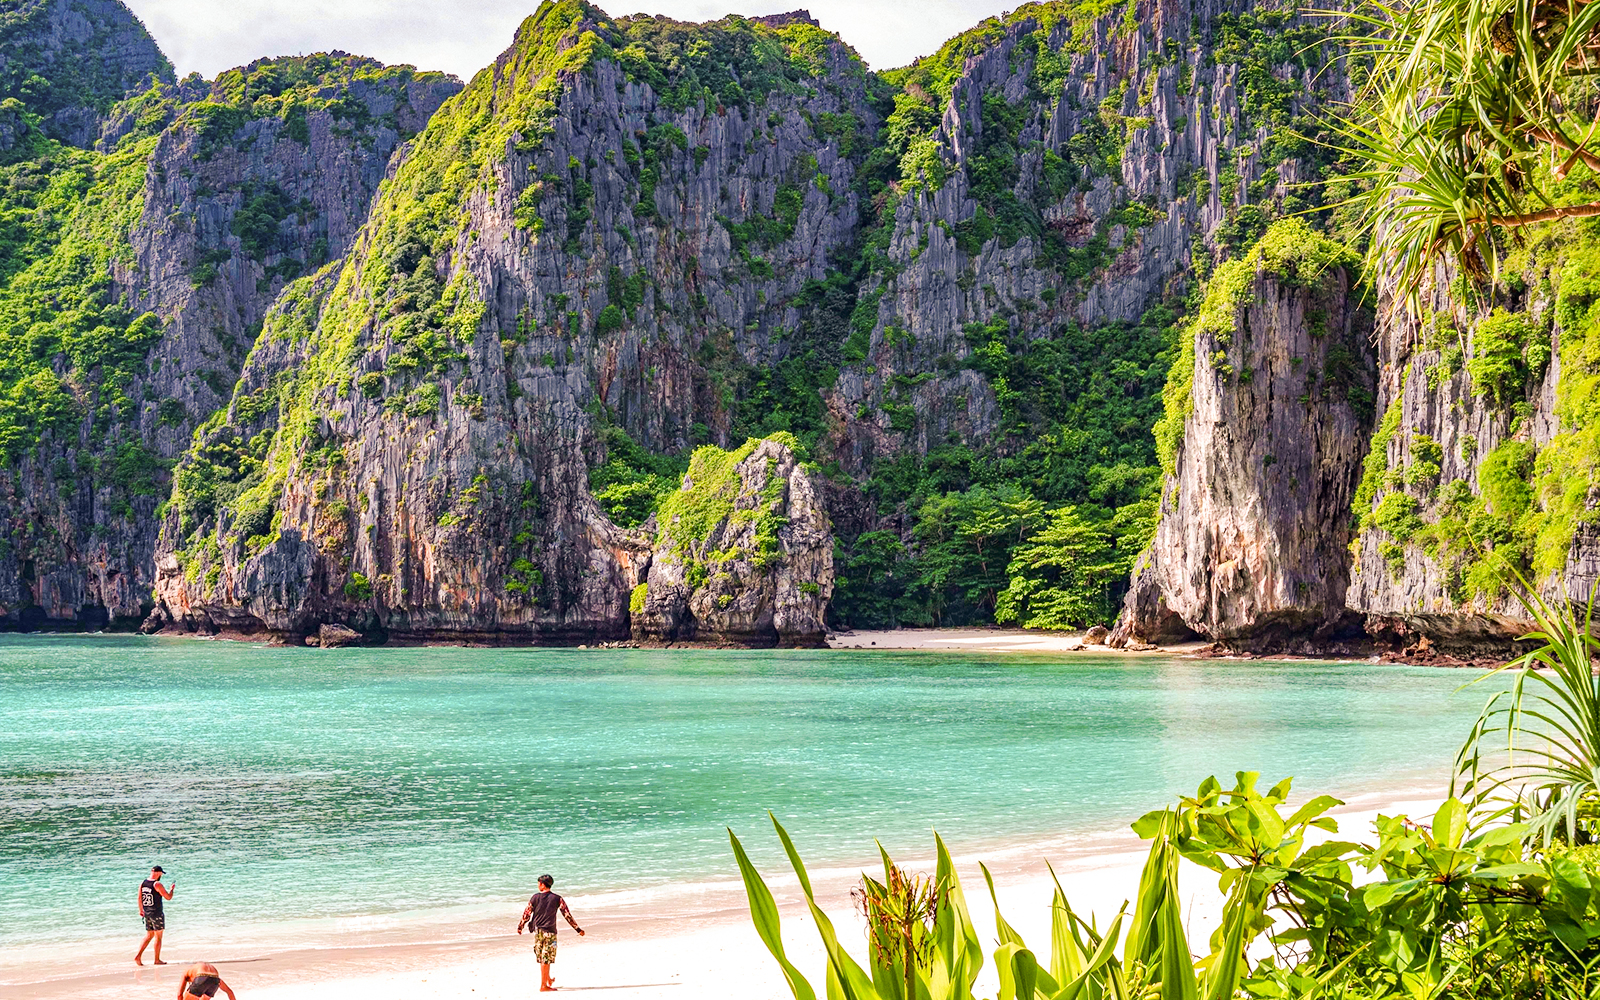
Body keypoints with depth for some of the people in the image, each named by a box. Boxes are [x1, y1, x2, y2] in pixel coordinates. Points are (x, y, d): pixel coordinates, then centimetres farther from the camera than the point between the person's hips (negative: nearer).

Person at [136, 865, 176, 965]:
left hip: (146, 913, 7)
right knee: (158, 936, 4)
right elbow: (168, 897, -15)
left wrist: (141, 910, 26)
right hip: (156, 914, -7)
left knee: (149, 936, 15)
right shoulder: (157, 884, -17)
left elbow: (139, 898, 13)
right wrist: (172, 889, 5)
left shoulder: (142, 883, 5)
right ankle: (157, 960, 9)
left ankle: (138, 956, 4)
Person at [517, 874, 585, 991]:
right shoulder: (557, 899, -6)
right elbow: (567, 915, -5)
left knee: (541, 958, 17)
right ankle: (543, 986, 2)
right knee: (546, 959, 1)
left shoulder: (535, 897, -2)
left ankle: (548, 980, 32)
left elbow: (526, 914, 3)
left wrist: (520, 927, 18)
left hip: (537, 932, 3)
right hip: (550, 932, -3)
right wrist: (578, 929, 0)